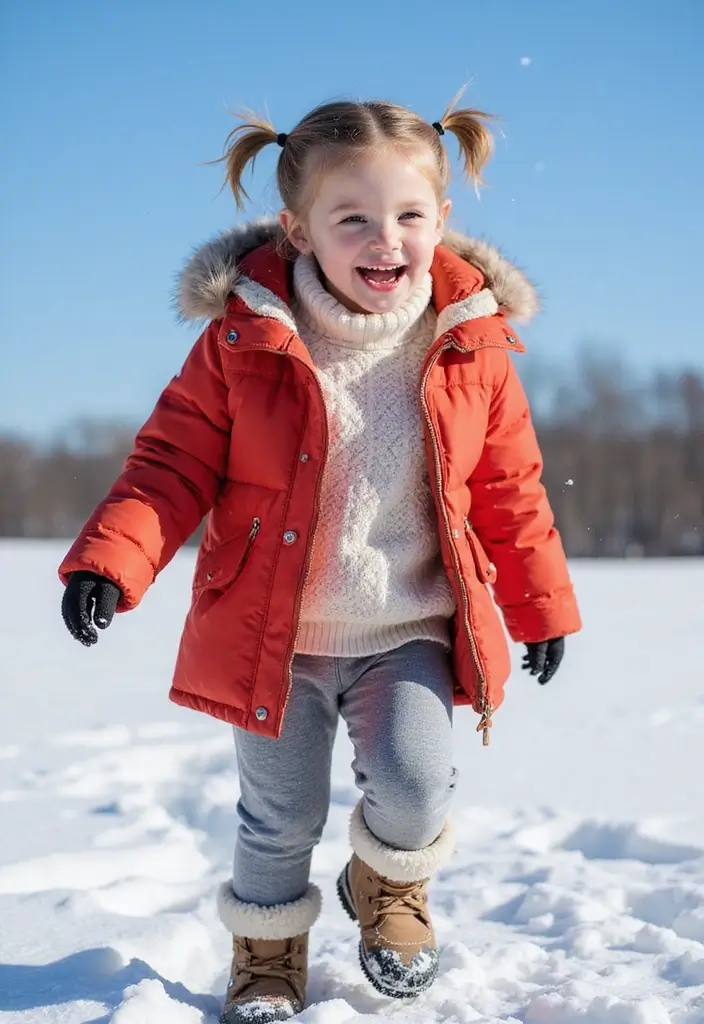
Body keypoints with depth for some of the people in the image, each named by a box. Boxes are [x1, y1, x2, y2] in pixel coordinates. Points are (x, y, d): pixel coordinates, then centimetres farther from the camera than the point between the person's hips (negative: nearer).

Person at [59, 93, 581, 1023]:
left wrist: (540, 604, 10)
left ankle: (388, 885, 21)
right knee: (281, 818, 11)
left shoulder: (471, 343, -6)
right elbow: (175, 462, -8)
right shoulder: (245, 338, -12)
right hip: (275, 637, 0)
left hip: (411, 633, 1)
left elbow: (509, 485, 4)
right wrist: (111, 558, -24)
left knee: (414, 784, -16)